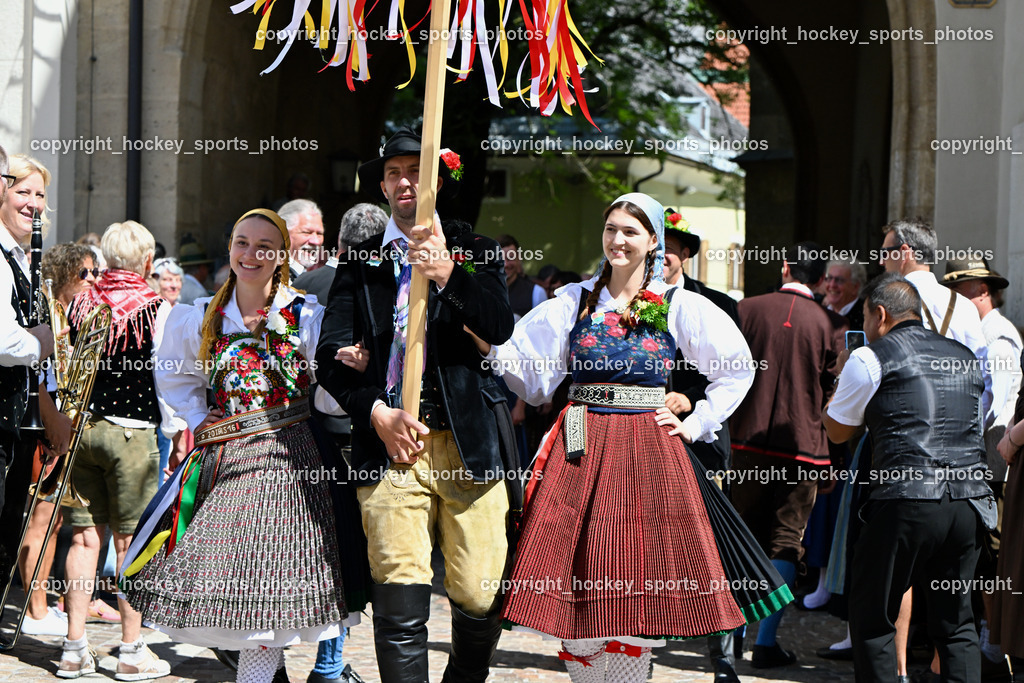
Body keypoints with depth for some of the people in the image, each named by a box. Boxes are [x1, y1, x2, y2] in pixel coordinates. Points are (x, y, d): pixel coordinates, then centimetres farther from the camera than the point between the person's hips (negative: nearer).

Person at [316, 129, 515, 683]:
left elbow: (499, 328, -4)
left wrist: (449, 277, -20)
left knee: (481, 600, 0)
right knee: (399, 606, -9)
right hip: (390, 445, 0)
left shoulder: (475, 253, 13)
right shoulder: (358, 262, 14)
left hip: (469, 444, 0)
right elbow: (330, 356, 6)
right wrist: (378, 414, -9)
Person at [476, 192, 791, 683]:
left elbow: (739, 369, 12)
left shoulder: (680, 307, 5)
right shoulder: (575, 300, 9)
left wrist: (696, 425, 5)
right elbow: (530, 375, 5)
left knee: (637, 586, -2)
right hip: (580, 452, 1)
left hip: (649, 452, -1)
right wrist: (490, 347, -13)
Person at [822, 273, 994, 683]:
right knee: (955, 621, 14)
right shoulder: (965, 357, 17)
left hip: (907, 501, -6)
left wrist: (844, 376, 30)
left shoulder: (870, 359, 1)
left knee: (872, 618, 5)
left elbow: (837, 431, 12)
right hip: (971, 502, 6)